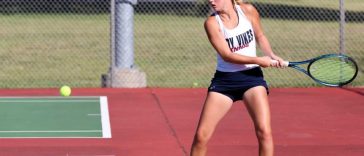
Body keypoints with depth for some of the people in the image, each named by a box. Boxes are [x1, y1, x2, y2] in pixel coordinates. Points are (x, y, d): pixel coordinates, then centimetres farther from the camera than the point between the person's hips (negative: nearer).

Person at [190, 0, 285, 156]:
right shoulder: (212, 22, -9)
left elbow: (260, 36, 14)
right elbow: (227, 55, -15)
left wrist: (271, 55, -3)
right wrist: (259, 60, -20)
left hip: (252, 76, 1)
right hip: (224, 80, -1)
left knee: (264, 132, -13)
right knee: (201, 135, -4)